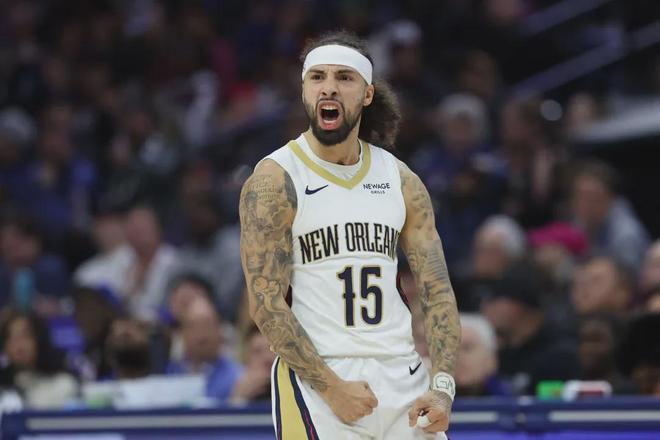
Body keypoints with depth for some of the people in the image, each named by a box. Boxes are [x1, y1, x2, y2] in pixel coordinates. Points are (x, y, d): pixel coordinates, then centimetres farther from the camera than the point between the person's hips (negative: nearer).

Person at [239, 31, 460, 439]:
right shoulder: (274, 181, -5)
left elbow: (438, 292, 7)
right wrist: (331, 387, -16)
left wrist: (443, 385, -6)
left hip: (402, 377, 4)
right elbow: (266, 303, -10)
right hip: (315, 379, -4)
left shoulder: (401, 181, 8)